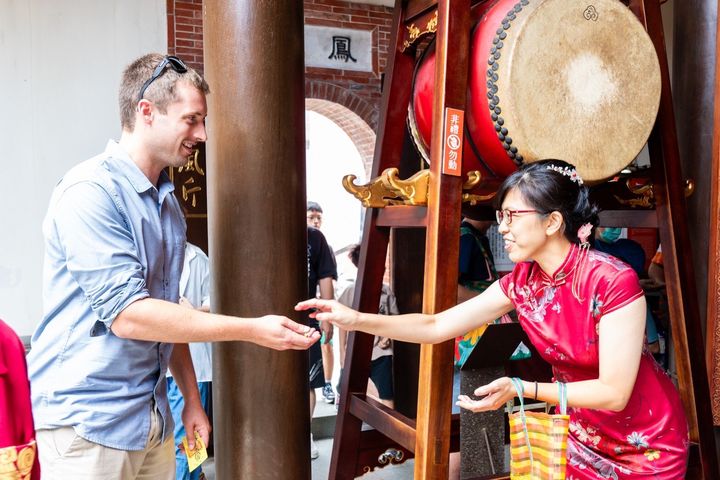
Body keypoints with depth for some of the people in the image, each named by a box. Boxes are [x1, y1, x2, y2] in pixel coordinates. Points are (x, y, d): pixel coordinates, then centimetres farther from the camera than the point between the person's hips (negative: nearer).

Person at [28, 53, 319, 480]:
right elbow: (128, 315, -23)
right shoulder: (90, 191, -17)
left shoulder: (168, 203, 9)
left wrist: (191, 398, 16)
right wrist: (253, 330, -21)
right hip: (88, 418, -7)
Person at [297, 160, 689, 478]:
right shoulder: (521, 282, -10)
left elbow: (614, 393, -27)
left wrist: (520, 389, -35)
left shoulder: (613, 281, -28)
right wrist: (356, 319, -20)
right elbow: (436, 326, -10)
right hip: (582, 431, 5)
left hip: (644, 440, -4)